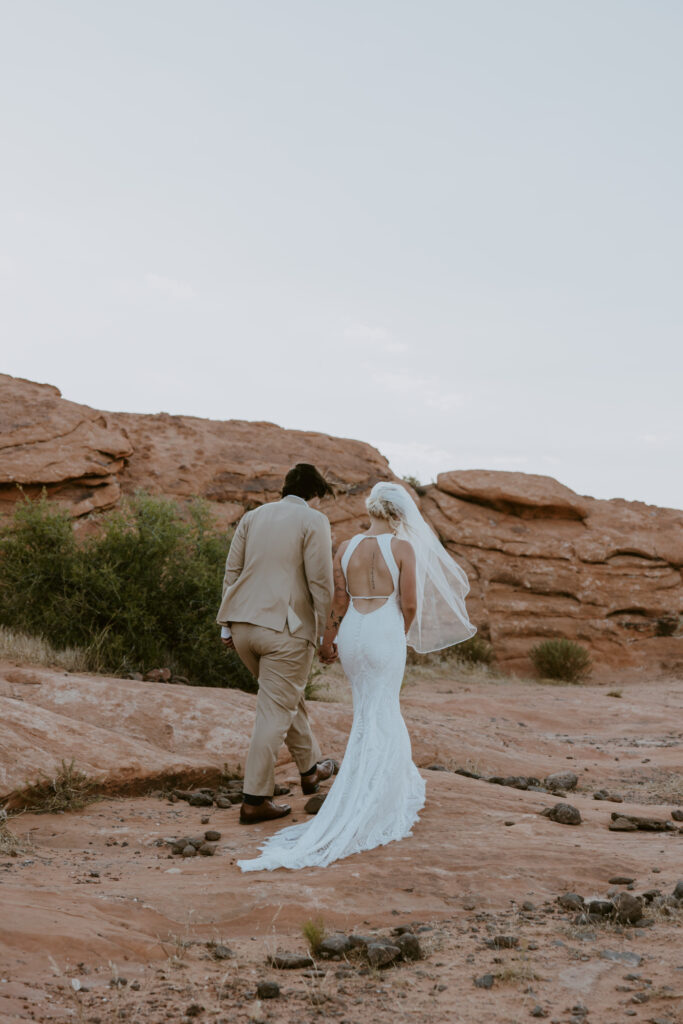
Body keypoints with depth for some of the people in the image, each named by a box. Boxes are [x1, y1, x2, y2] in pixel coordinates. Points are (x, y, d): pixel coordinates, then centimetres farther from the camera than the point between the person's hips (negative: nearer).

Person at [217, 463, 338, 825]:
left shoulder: (252, 517, 12)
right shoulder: (314, 521, -5)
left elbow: (232, 571, 11)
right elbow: (321, 582, -10)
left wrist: (227, 624, 14)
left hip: (243, 624, 7)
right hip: (286, 628, -7)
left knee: (286, 696, 24)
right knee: (276, 711, 1)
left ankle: (310, 769, 40)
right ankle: (255, 799, 3)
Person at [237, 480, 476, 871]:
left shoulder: (347, 548, 5)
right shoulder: (403, 547, -7)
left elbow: (338, 603, 7)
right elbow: (410, 604, -7)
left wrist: (328, 642, 19)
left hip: (352, 633, 5)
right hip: (385, 633, -5)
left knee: (378, 710, 22)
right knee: (376, 723, 1)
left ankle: (402, 784, 35)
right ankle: (362, 813, -1)